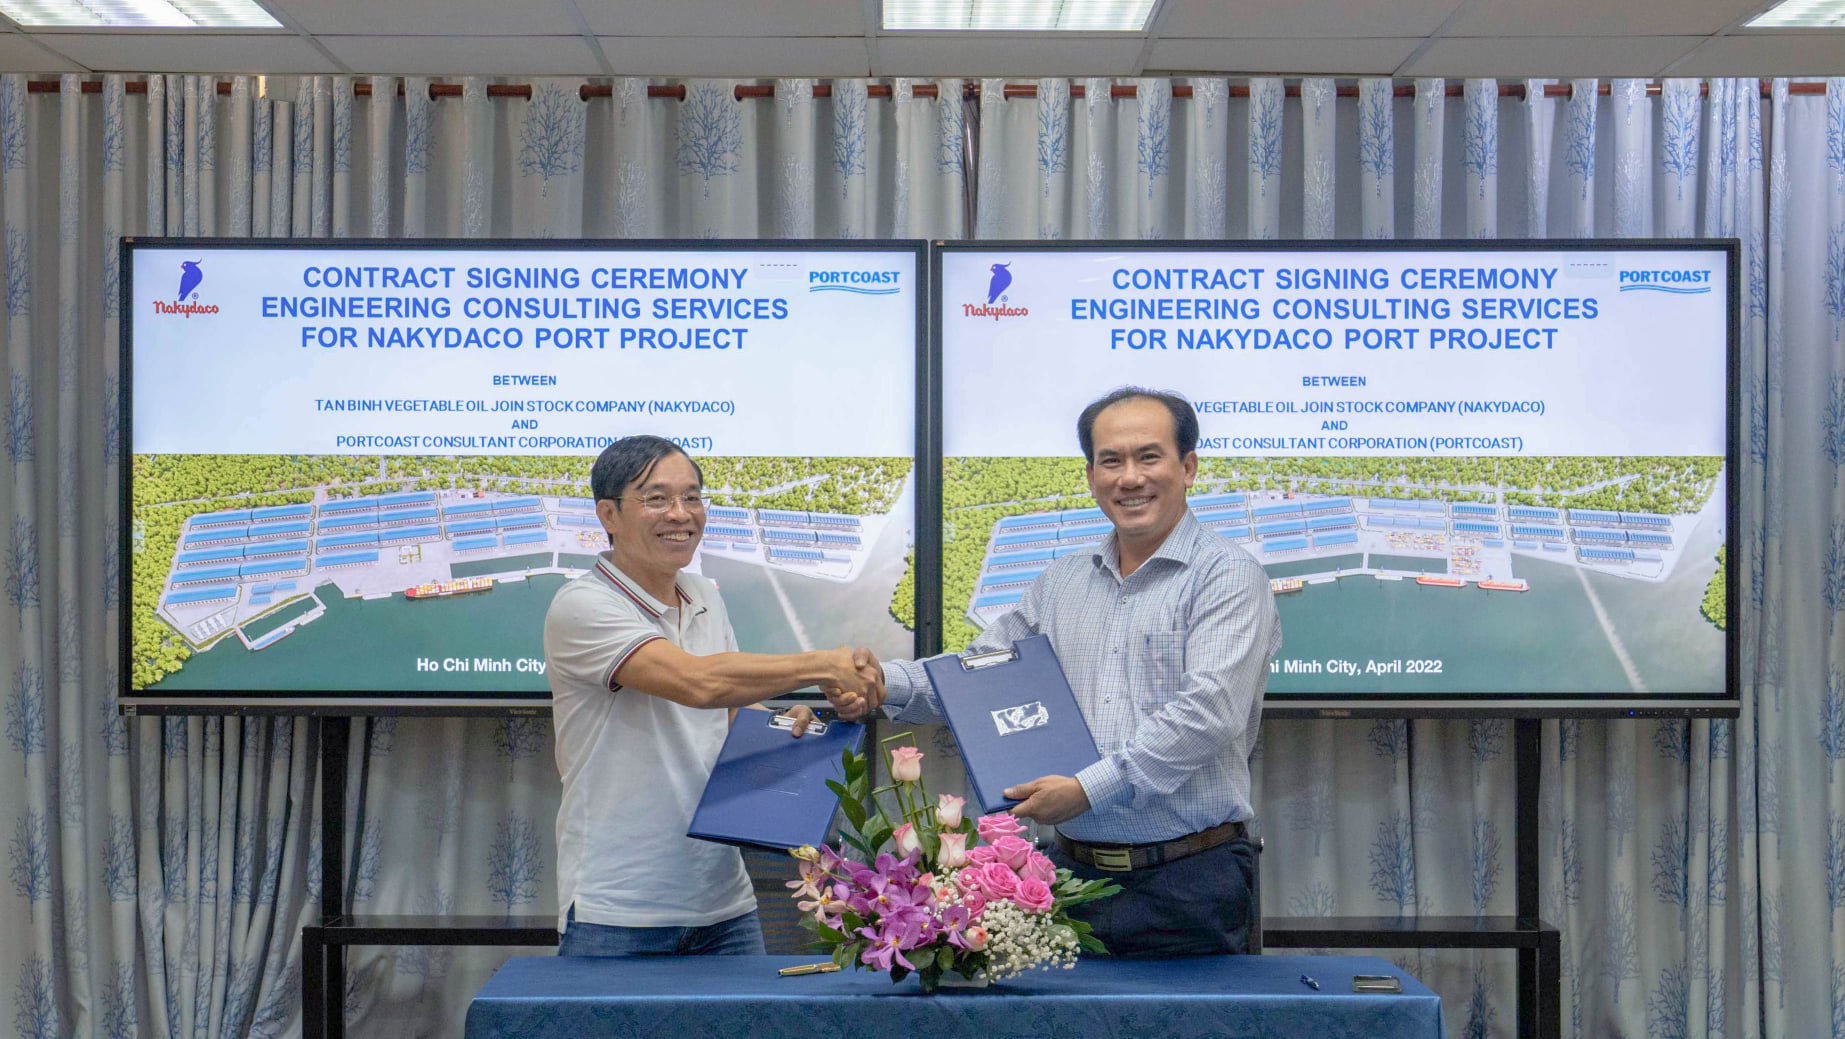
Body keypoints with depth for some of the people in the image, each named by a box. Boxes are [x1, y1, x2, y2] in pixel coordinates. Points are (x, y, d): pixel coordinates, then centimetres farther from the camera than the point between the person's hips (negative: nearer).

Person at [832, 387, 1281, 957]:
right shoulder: (1059, 583, 15)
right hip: (1072, 871, 5)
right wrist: (881, 683, 0)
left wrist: (1091, 788, -22)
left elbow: (1209, 710, -17)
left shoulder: (1229, 576, -5)